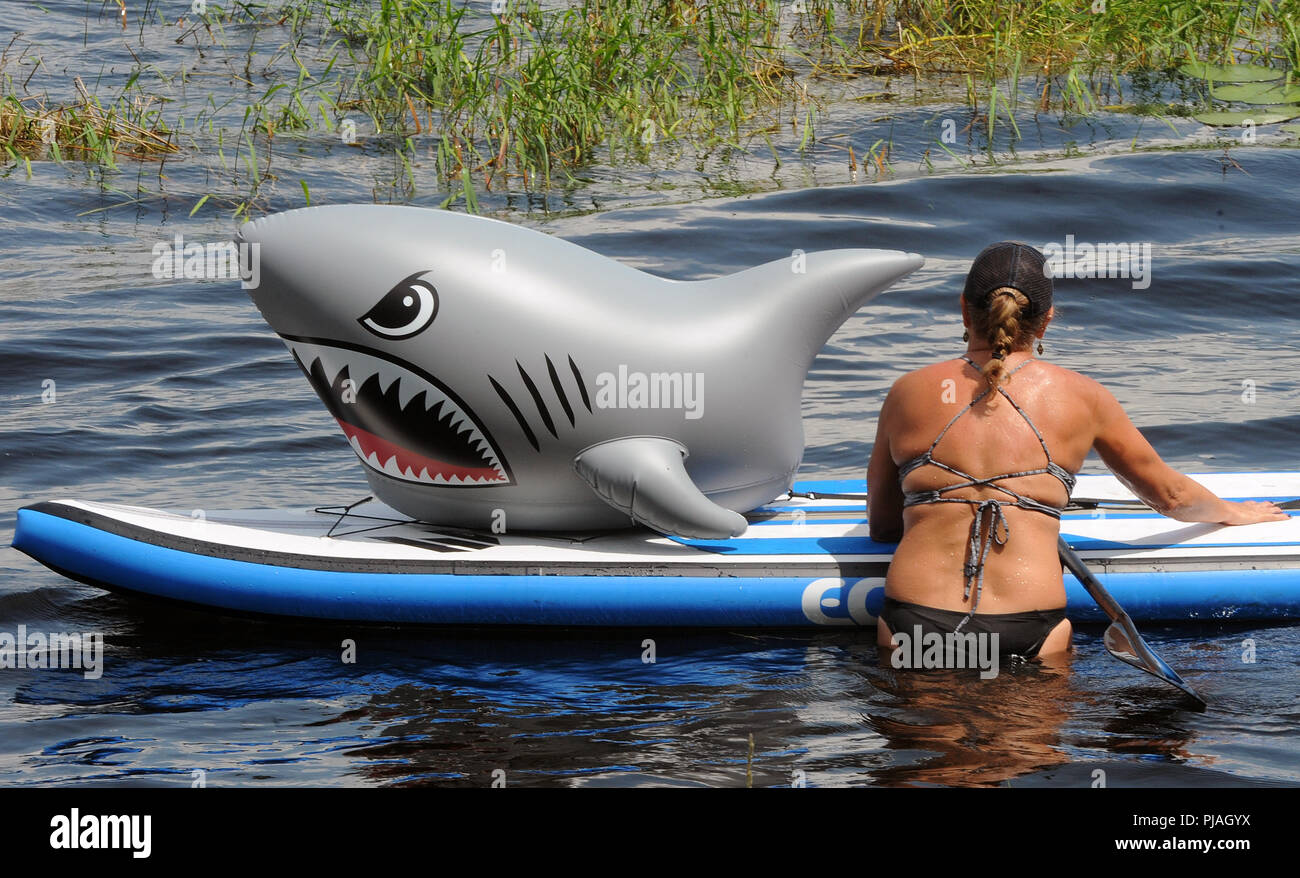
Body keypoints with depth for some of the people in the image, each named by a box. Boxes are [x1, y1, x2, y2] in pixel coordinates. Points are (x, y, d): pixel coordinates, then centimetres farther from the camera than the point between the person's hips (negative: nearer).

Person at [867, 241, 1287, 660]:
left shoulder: (907, 393, 10)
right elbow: (1169, 495, 26)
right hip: (1030, 630, -1)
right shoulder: (1081, 397, 10)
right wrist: (1234, 512, 46)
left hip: (914, 625, 1)